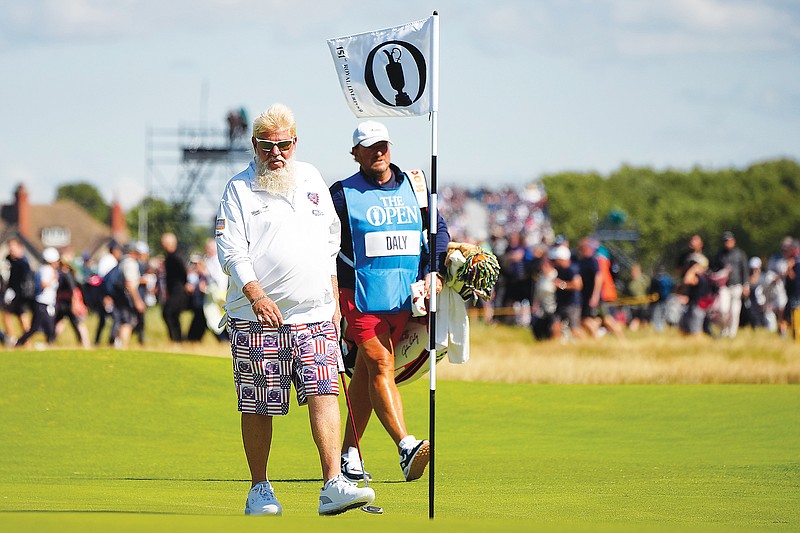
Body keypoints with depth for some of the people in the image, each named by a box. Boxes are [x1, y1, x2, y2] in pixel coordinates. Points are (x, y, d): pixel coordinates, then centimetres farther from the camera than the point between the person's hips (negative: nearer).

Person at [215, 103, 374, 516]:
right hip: (257, 319, -3)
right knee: (258, 406, 2)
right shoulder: (239, 189, 1)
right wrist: (256, 294, -24)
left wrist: (334, 301, 17)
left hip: (314, 315, 3)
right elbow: (231, 250, -9)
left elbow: (330, 245, 22)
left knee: (324, 393, -11)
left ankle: (333, 486, -17)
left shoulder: (312, 180, 16)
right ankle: (259, 489, 14)